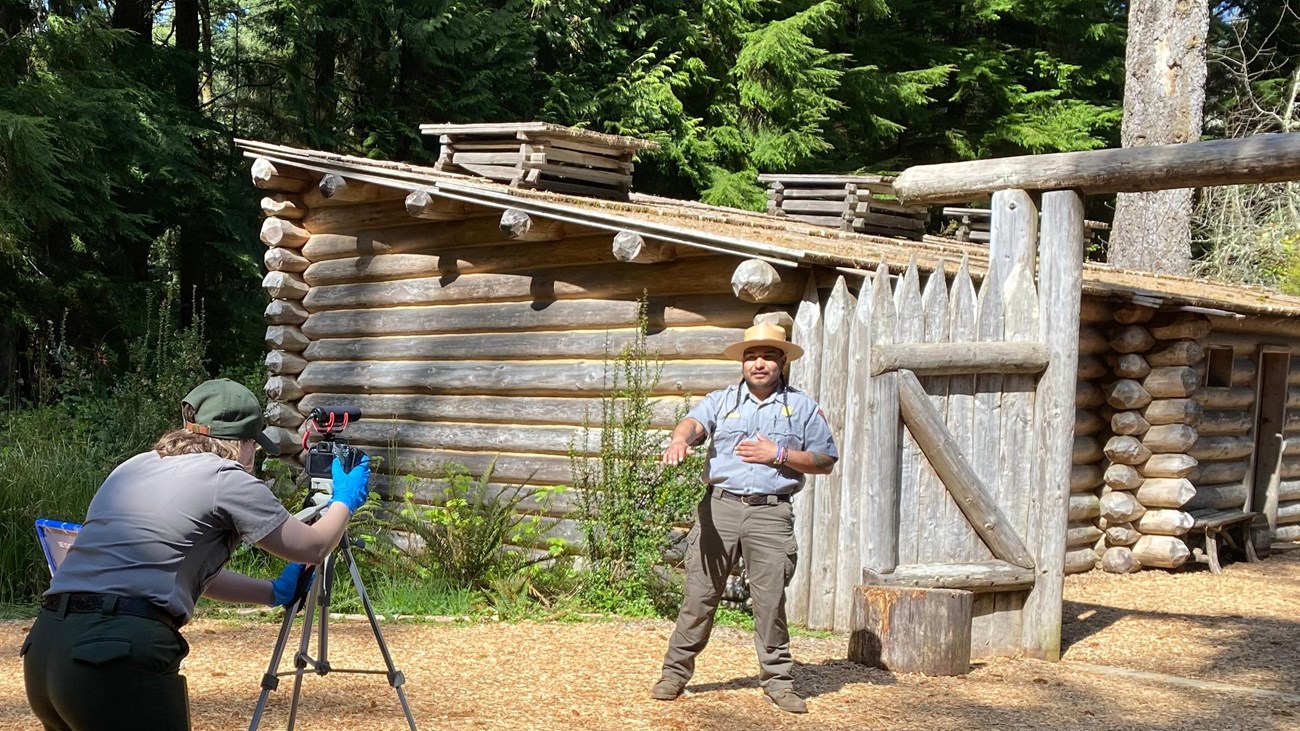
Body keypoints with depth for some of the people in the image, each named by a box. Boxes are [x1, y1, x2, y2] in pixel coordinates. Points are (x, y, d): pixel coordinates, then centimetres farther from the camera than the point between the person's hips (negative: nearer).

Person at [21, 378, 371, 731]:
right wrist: (343, 501, 32)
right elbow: (312, 547, 13)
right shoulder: (227, 479, 2)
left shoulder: (133, 467, 23)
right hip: (119, 657, -8)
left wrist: (273, 592, 39)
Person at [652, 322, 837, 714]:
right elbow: (694, 421, -10)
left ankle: (777, 680, 13)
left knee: (771, 599, 0)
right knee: (699, 593, 1)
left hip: (770, 513, 0)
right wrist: (680, 439, -34)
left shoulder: (802, 406, 11)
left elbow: (825, 460, 9)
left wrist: (779, 455, -5)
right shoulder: (721, 400, 12)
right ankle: (675, 672, 10)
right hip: (719, 506, 1)